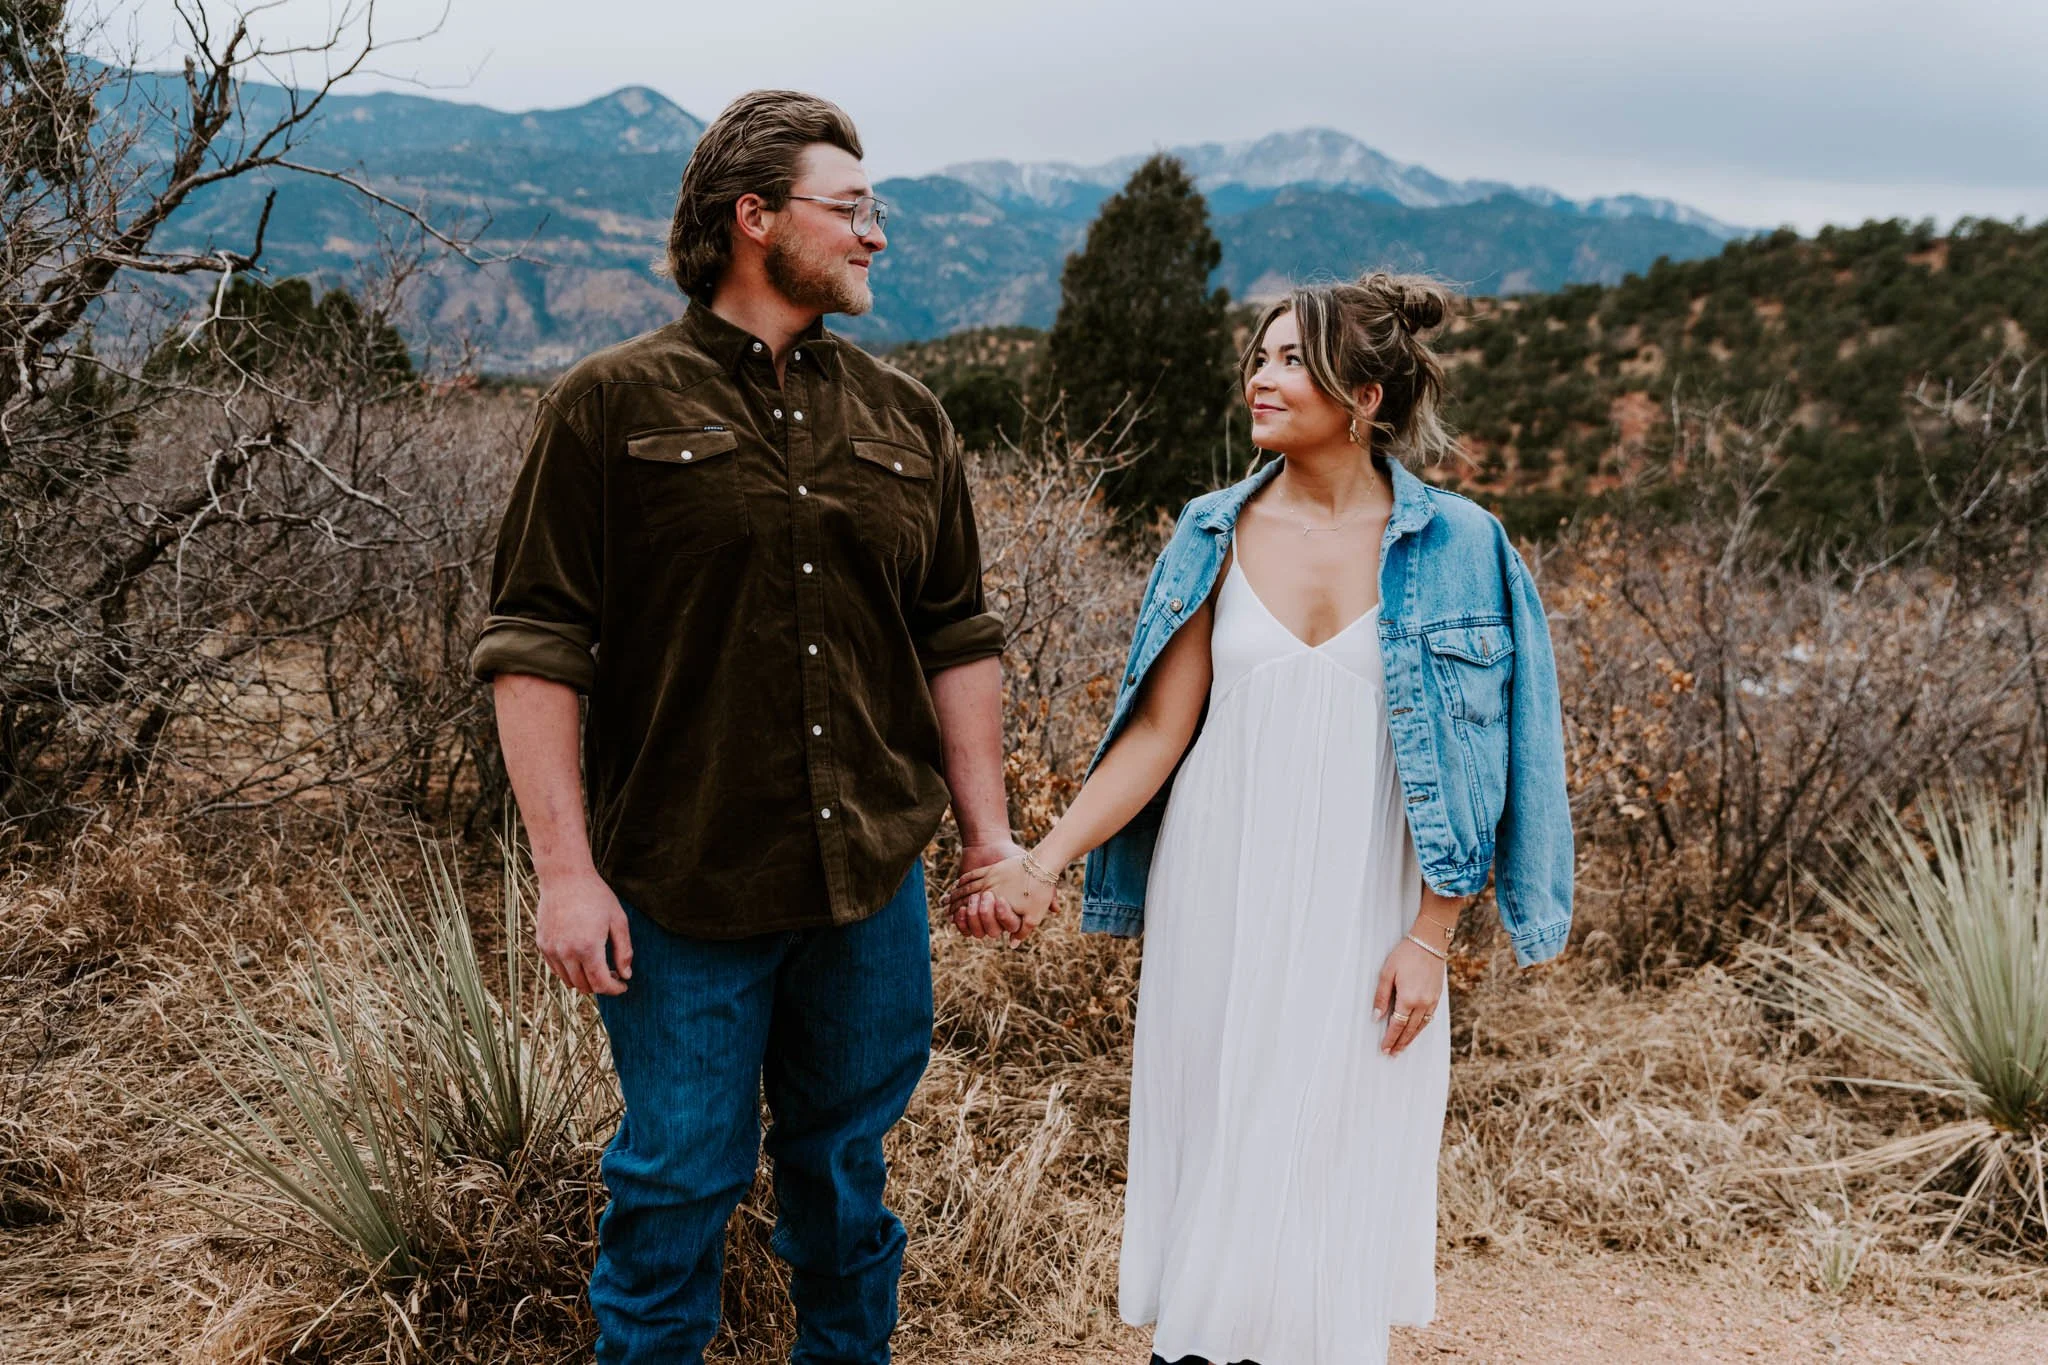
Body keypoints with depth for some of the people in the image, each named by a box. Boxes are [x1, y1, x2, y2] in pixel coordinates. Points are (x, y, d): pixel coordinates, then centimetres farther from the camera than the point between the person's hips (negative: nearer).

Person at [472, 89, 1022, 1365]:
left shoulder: (907, 420, 9)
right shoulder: (614, 405, -4)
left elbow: (960, 644, 12)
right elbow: (534, 649, -7)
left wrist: (992, 838, 9)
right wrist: (567, 871, -12)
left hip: (873, 883, 4)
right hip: (685, 890, -4)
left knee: (847, 1165, 18)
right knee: (680, 1179, 9)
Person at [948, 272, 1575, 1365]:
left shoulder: (1457, 549, -5)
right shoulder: (1217, 535, 0)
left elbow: (1467, 763, -3)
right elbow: (1160, 728, -1)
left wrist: (1431, 938, -6)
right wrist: (1043, 862, -10)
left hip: (1360, 907, -1)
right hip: (1218, 895, 2)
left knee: (1335, 1146, 8)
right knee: (1210, 1135, 10)